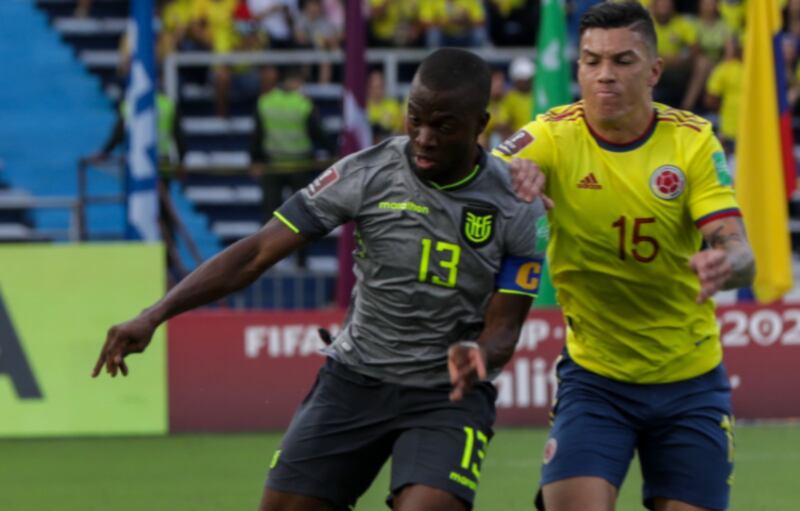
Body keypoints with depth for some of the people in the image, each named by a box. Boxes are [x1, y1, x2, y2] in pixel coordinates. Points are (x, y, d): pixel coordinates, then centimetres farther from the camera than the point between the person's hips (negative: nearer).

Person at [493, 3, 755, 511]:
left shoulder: (693, 140, -7)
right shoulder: (554, 136, -9)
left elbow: (740, 252, -14)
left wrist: (725, 266, -39)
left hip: (690, 381, 1)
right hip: (593, 377, -1)